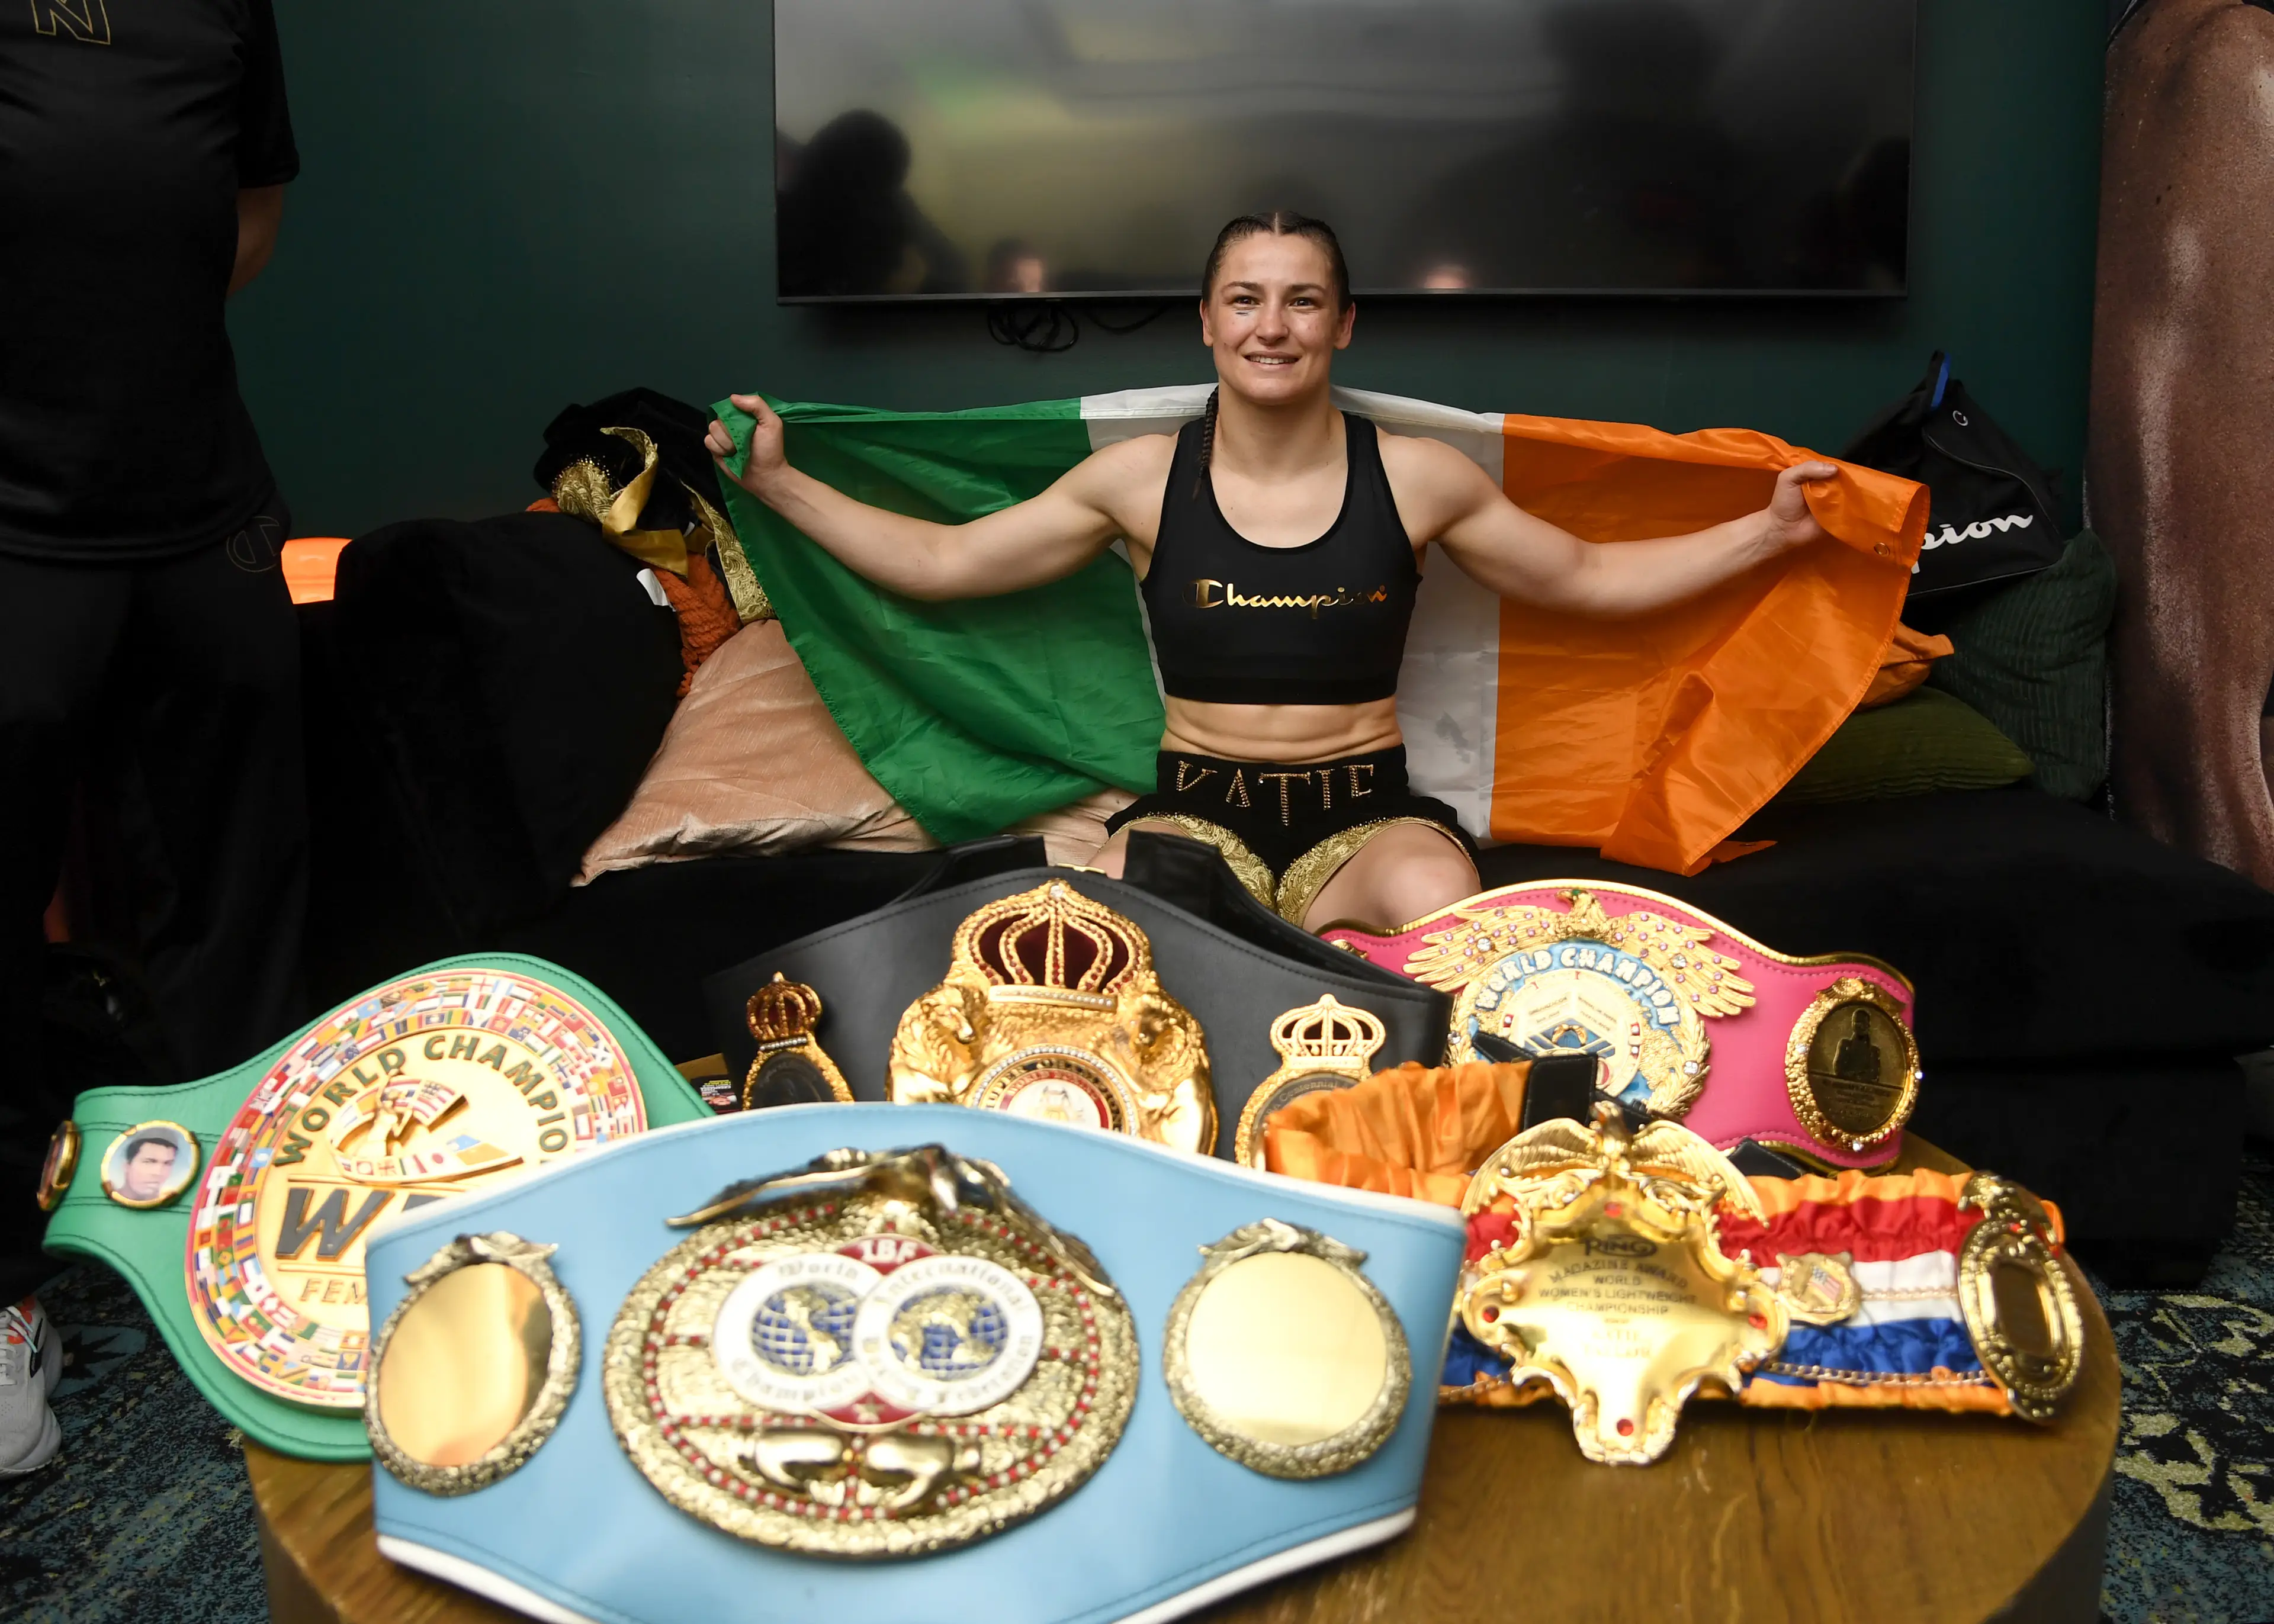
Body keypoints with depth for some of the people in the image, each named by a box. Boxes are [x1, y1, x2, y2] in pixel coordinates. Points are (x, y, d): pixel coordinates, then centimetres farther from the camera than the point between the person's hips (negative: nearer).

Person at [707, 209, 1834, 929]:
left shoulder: (1415, 478, 6)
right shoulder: (1141, 477, 5)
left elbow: (1588, 580, 15)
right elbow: (942, 561, 11)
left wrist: (1766, 533, 8)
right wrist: (780, 486, 6)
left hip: (1364, 813, 1)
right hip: (1196, 805, 0)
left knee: (1438, 899, -35)